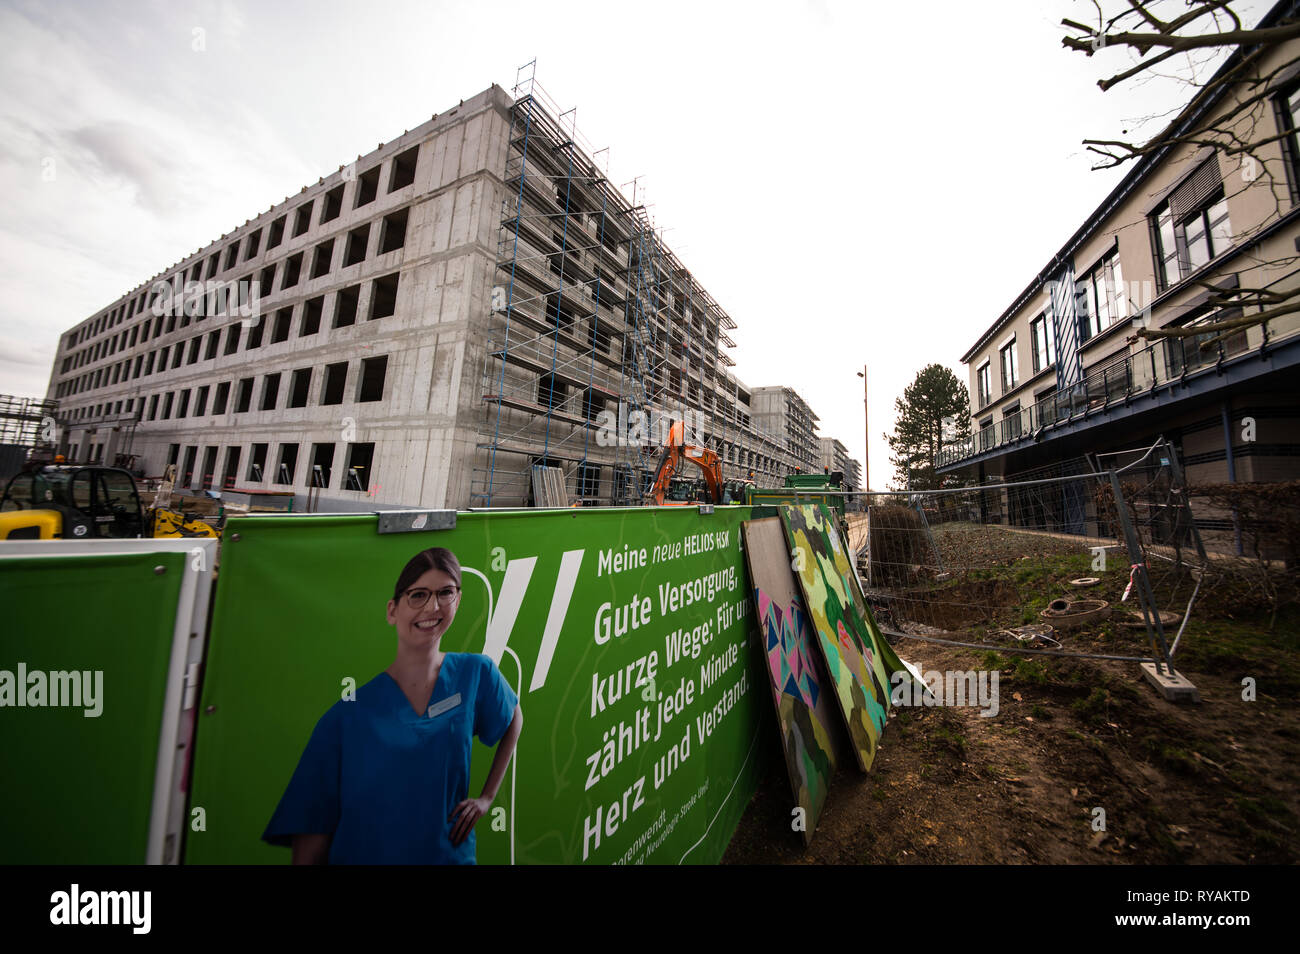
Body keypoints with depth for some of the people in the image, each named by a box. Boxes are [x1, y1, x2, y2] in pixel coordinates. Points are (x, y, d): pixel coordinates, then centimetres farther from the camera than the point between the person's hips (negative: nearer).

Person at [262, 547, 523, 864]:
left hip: (452, 855, 2)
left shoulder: (476, 674, -13)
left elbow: (513, 720, 5)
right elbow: (310, 848, -12)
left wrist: (487, 797, 1)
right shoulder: (345, 717, -17)